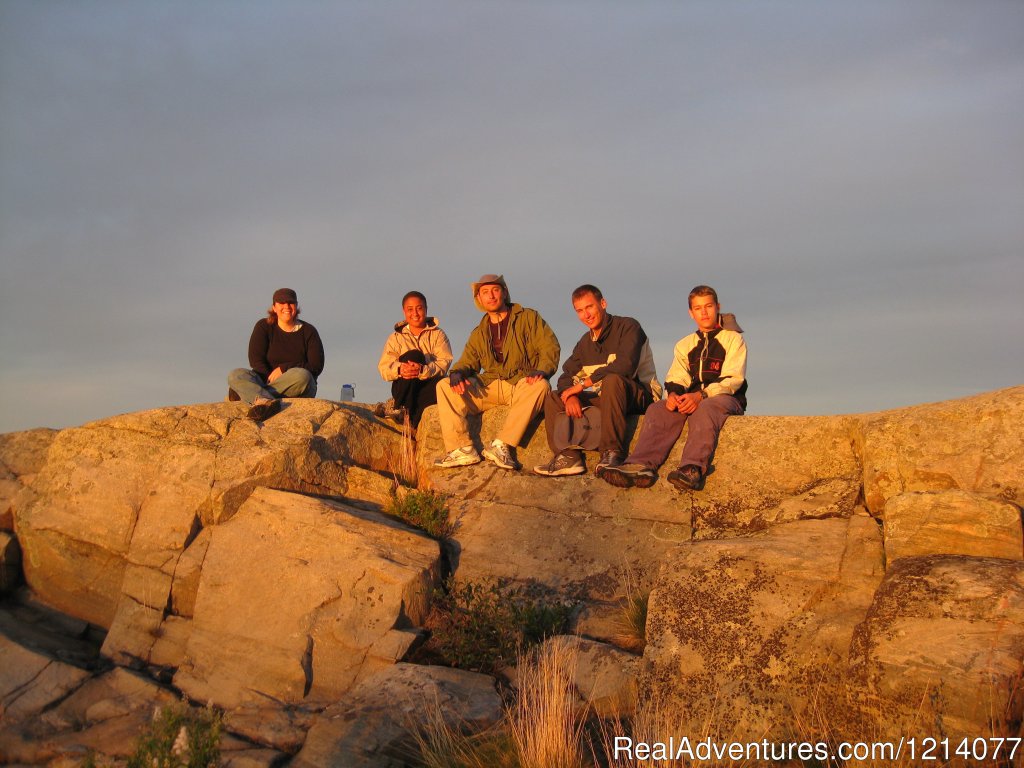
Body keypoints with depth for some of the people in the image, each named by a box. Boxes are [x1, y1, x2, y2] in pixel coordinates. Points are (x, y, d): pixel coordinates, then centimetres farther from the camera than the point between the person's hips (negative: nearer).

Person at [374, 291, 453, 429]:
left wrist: (423, 370, -30)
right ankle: (399, 405, -24)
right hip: (405, 390, 1)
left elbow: (444, 363, -9)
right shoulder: (396, 338, 13)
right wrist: (399, 369, -25)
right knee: (414, 355, -27)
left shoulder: (438, 334, 9)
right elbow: (384, 368, 0)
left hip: (429, 385, -1)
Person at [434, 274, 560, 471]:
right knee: (444, 386, -15)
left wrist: (541, 370, -23)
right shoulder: (479, 333, 22)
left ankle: (501, 445, -38)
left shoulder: (529, 318, 8)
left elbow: (549, 347, -2)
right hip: (489, 386, 4)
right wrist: (457, 373, -10)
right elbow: (467, 362, 16)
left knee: (541, 386, -38)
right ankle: (462, 449, -24)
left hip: (522, 384, -4)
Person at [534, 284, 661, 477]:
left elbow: (625, 366, -24)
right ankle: (568, 456, -21)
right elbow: (566, 376, 10)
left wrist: (583, 384, -19)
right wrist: (570, 396, -16)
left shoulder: (628, 326, -8)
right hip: (606, 398, 7)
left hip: (642, 395, -7)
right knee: (553, 398, -3)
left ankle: (612, 452, -36)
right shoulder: (585, 343, 14)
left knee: (612, 380, -39)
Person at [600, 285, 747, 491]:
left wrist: (701, 395, -24)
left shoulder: (733, 338, 9)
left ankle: (693, 469, -58)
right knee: (658, 409, -26)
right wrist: (674, 394, -17)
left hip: (726, 398, -4)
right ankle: (640, 465, -46)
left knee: (705, 409, -39)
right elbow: (676, 377, 10)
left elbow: (732, 379, -6)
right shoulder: (684, 345, 24)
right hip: (692, 398, 4)